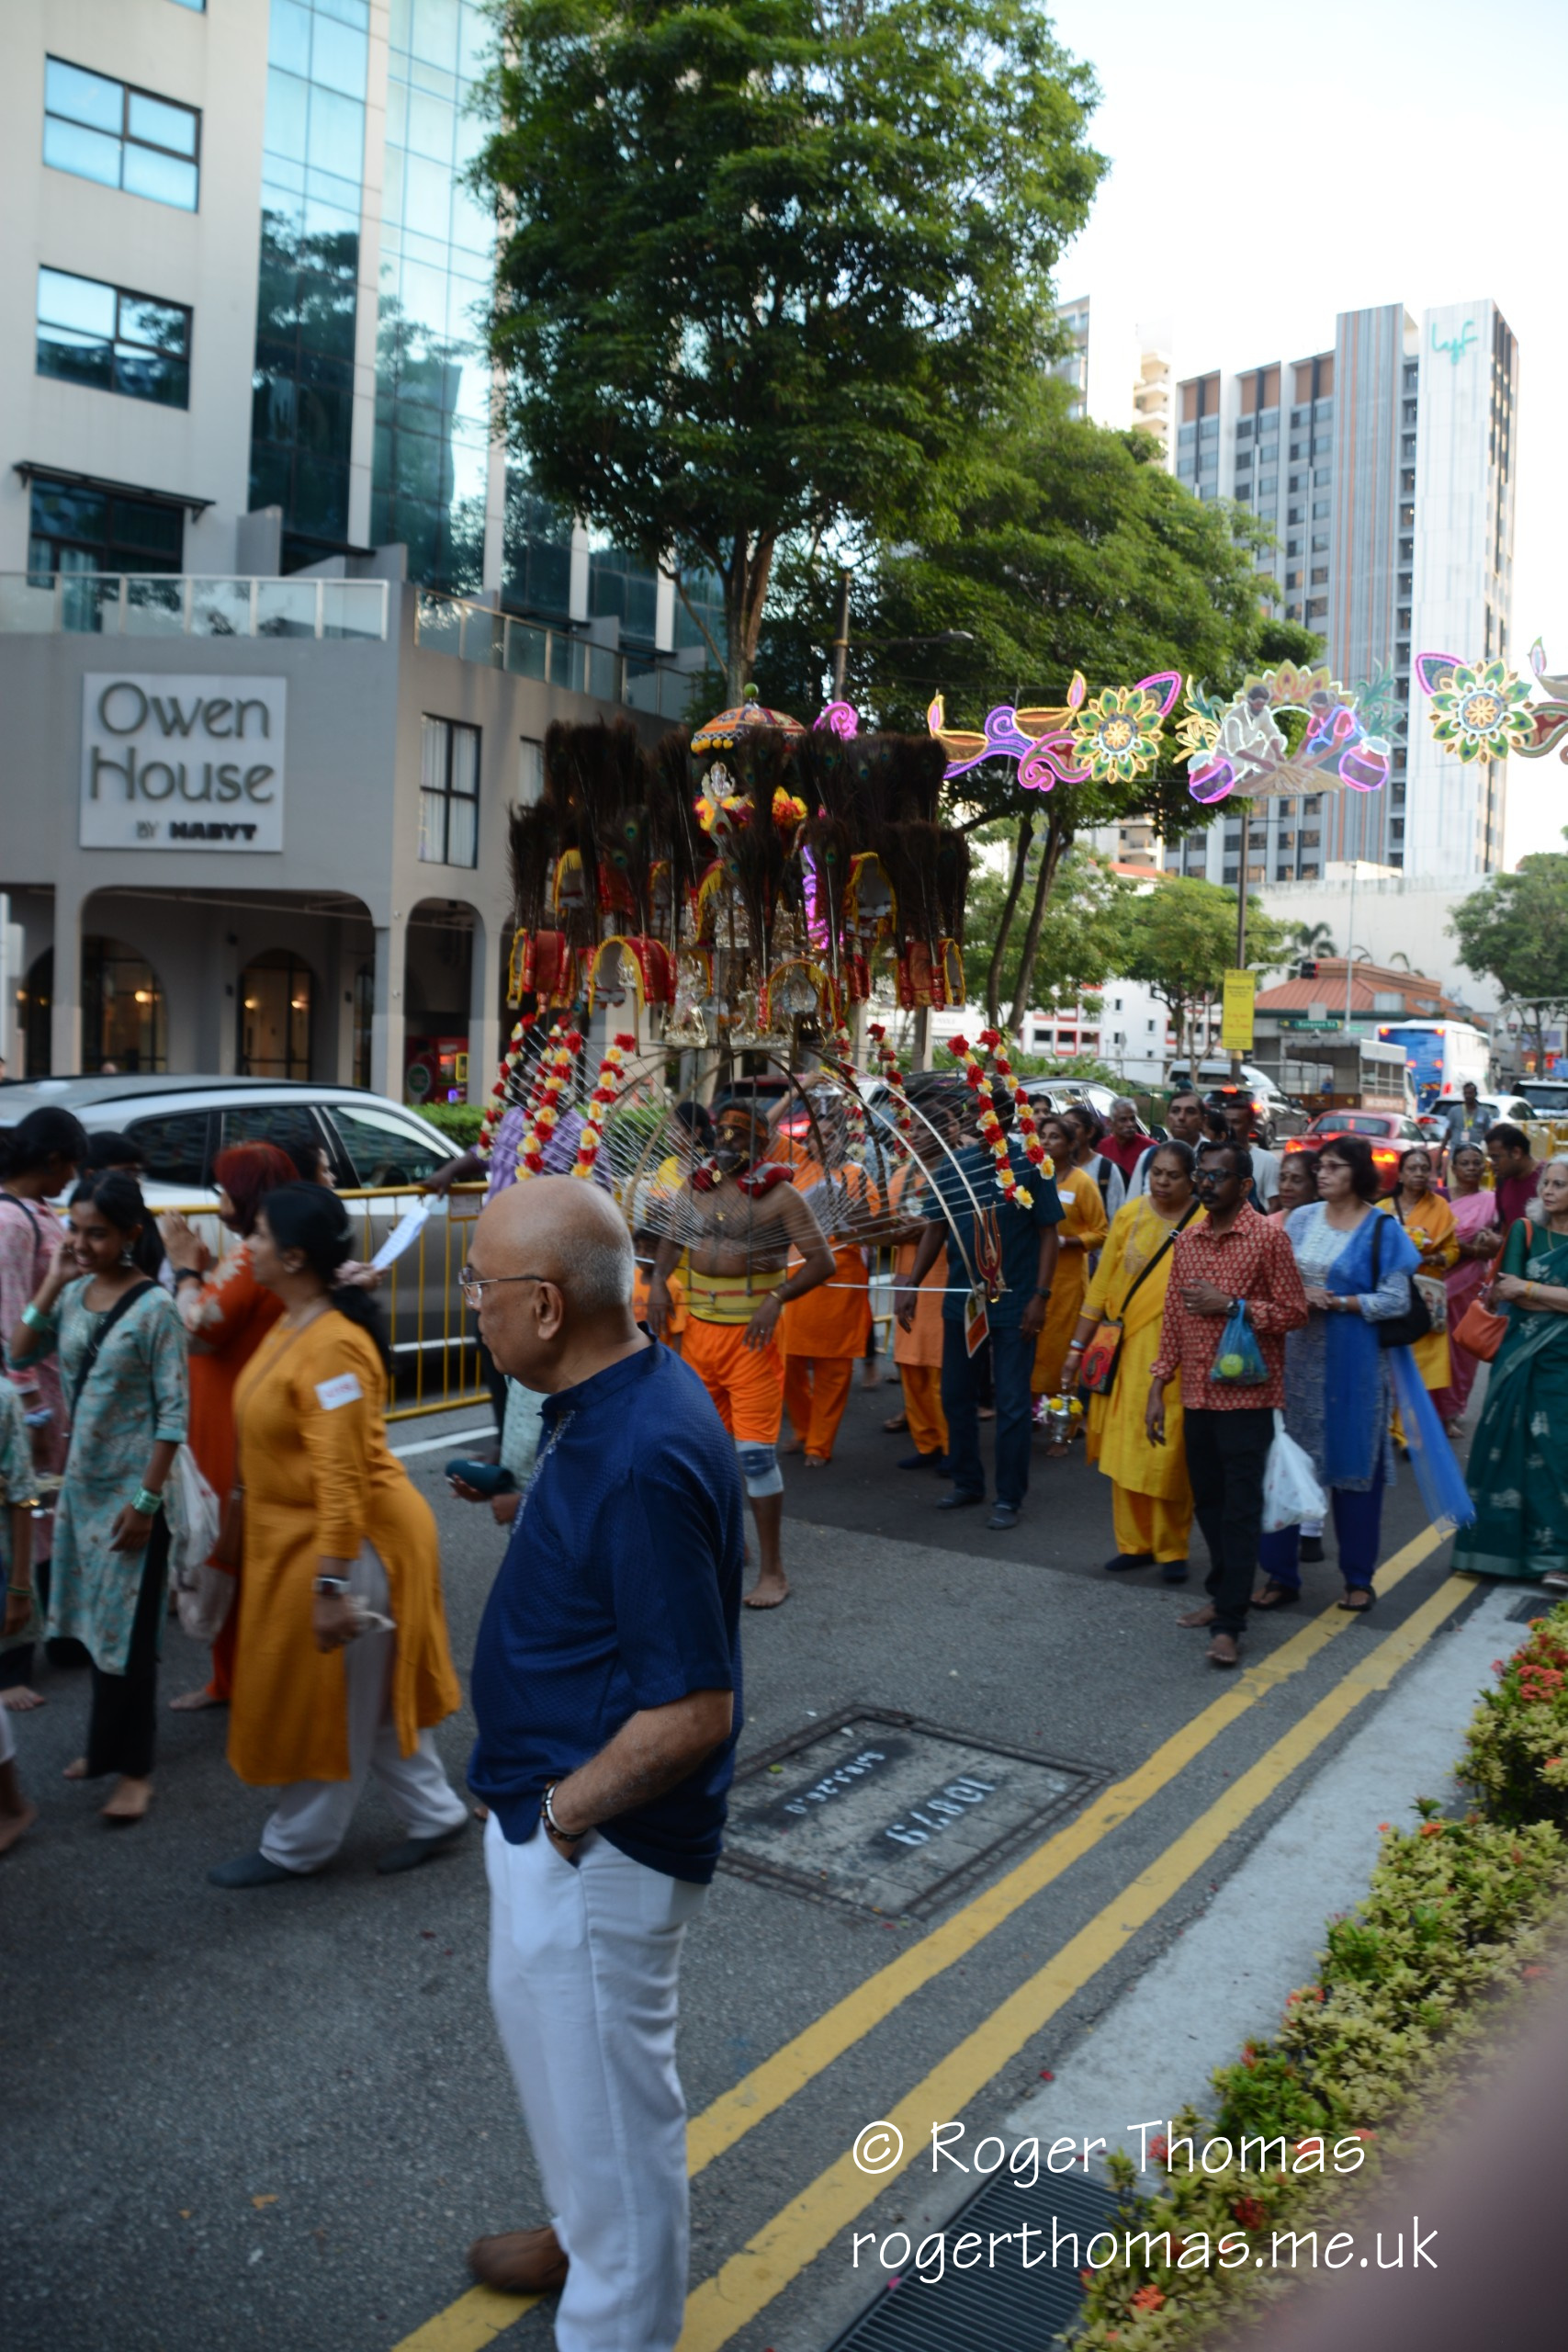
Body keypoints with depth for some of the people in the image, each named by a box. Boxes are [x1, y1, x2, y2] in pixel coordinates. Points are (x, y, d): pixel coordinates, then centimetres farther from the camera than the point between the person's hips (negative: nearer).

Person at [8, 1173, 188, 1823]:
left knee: (128, 1630, 1)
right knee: (95, 1623, 15)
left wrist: (146, 1500, -17)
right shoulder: (74, 1294, 3)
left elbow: (174, 1414, -16)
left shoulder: (155, 1306, -16)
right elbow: (19, 1356, 2)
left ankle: (133, 1768, 13)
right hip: (80, 1482, 6)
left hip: (130, 1488, -6)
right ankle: (107, 1744, 30)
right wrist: (50, 1284, -8)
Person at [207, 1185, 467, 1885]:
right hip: (295, 1538, 10)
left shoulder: (333, 1348, -25)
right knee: (371, 1695, 19)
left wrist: (332, 1584, -25)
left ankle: (294, 1847, 25)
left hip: (350, 1543, -10)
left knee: (334, 1701, 9)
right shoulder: (290, 1326, 6)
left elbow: (343, 1476, -26)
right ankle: (433, 1813, 33)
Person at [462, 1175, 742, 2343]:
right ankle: (588, 2233, 56)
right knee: (542, 2020, 30)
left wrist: (565, 1810, -17)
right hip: (553, 1813, 10)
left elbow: (695, 1711, -31)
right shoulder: (622, 1392, -2)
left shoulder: (642, 1461, -33)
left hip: (598, 1845, -10)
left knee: (607, 2088, 13)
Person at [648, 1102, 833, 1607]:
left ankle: (772, 1571, 4)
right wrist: (659, 1281, 1)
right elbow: (671, 1238, 20)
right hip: (697, 1327, 6)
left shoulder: (778, 1193, -9)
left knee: (755, 1449, -7)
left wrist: (777, 1298, -24)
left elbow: (823, 1261, -11)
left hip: (751, 1333, -6)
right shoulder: (693, 1186, 6)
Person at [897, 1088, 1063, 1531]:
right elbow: (936, 1230, 7)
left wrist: (1041, 1296, -12)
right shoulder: (952, 1167, 2)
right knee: (955, 1394, 13)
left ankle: (1008, 1498, 13)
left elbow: (1048, 1233, -5)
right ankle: (967, 1482, 30)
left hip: (1013, 1303, -4)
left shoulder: (1031, 1165, -7)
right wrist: (911, 1286, -1)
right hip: (961, 1299, 4)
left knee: (1012, 1403, 2)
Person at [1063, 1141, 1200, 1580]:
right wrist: (1078, 1345, 9)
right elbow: (1103, 1282, 9)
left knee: (1168, 1453, 0)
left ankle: (1172, 1549, 15)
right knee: (1123, 1447, 8)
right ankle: (1133, 1542, 21)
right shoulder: (1130, 1215, 5)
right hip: (1128, 1349, 4)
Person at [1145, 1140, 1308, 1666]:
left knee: (1240, 1508, -4)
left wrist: (1230, 1305, -17)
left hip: (1246, 1394, -6)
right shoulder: (1187, 1240, 10)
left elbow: (1294, 1310, -7)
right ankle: (1221, 1595, 30)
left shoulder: (1267, 1237, -7)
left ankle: (1230, 1626, -2)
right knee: (1207, 1501, 14)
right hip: (1197, 1395, 6)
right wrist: (1157, 1388, 11)